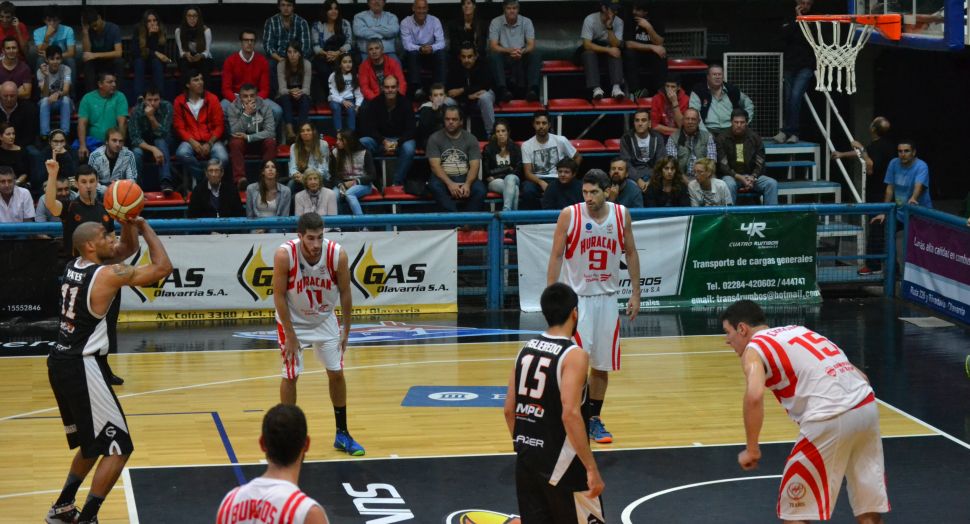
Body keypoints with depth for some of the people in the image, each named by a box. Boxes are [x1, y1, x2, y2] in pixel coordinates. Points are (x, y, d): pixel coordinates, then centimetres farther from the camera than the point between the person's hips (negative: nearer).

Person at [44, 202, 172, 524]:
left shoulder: (74, 267, 10)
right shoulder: (109, 274, -15)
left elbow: (127, 249, 24)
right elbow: (162, 268, -12)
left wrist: (128, 224, 5)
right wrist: (144, 226, -4)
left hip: (59, 363, 9)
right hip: (81, 367, -9)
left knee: (93, 443, 26)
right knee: (118, 448, -3)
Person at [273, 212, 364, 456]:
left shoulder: (337, 254, -24)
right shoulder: (285, 255, -30)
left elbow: (345, 292, -8)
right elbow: (279, 295, -20)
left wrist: (346, 328, -3)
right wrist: (290, 335, -18)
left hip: (325, 319, 3)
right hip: (293, 321, -2)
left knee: (336, 373, 5)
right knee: (290, 376, -2)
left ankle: (342, 434, 18)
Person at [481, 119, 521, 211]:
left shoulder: (515, 147, 11)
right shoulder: (488, 148, 6)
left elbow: (519, 169, 4)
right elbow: (486, 172, 2)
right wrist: (508, 168, -2)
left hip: (512, 177, 1)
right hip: (495, 181, -1)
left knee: (510, 178, -39)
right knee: (514, 189, -36)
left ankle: (506, 210, -55)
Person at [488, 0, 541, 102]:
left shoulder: (526, 22, -2)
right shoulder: (496, 22, -6)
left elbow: (531, 45, -9)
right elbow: (493, 46, -14)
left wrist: (522, 51, -33)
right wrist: (510, 50, -33)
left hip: (522, 58, 1)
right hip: (504, 57, -1)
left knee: (535, 54, -28)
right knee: (493, 55, -33)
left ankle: (532, 89, -39)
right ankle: (503, 89, -44)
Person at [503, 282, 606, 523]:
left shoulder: (526, 349, 7)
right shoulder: (574, 355, -14)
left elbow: (509, 410, 10)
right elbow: (570, 414, -24)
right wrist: (592, 468, -21)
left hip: (527, 459, 7)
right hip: (560, 463, -7)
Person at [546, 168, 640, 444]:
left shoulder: (621, 215, -2)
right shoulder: (569, 215, -11)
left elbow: (631, 253, 8)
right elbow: (556, 256, -6)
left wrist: (635, 293, 6)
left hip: (607, 297, 3)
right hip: (576, 297, -3)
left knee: (602, 364, 9)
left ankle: (594, 419, 21)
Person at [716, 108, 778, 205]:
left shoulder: (754, 138, 7)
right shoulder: (723, 138, -1)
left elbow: (760, 163, 5)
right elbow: (722, 165, -6)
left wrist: (752, 178, -15)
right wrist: (739, 177, -20)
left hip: (752, 175, 3)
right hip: (731, 176, -3)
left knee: (772, 183, -21)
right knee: (729, 184, -37)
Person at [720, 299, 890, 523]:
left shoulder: (754, 349, 6)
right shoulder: (799, 331, 28)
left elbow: (754, 396, -15)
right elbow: (859, 376, 26)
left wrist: (751, 450, -5)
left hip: (830, 419, -7)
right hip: (867, 406, 7)